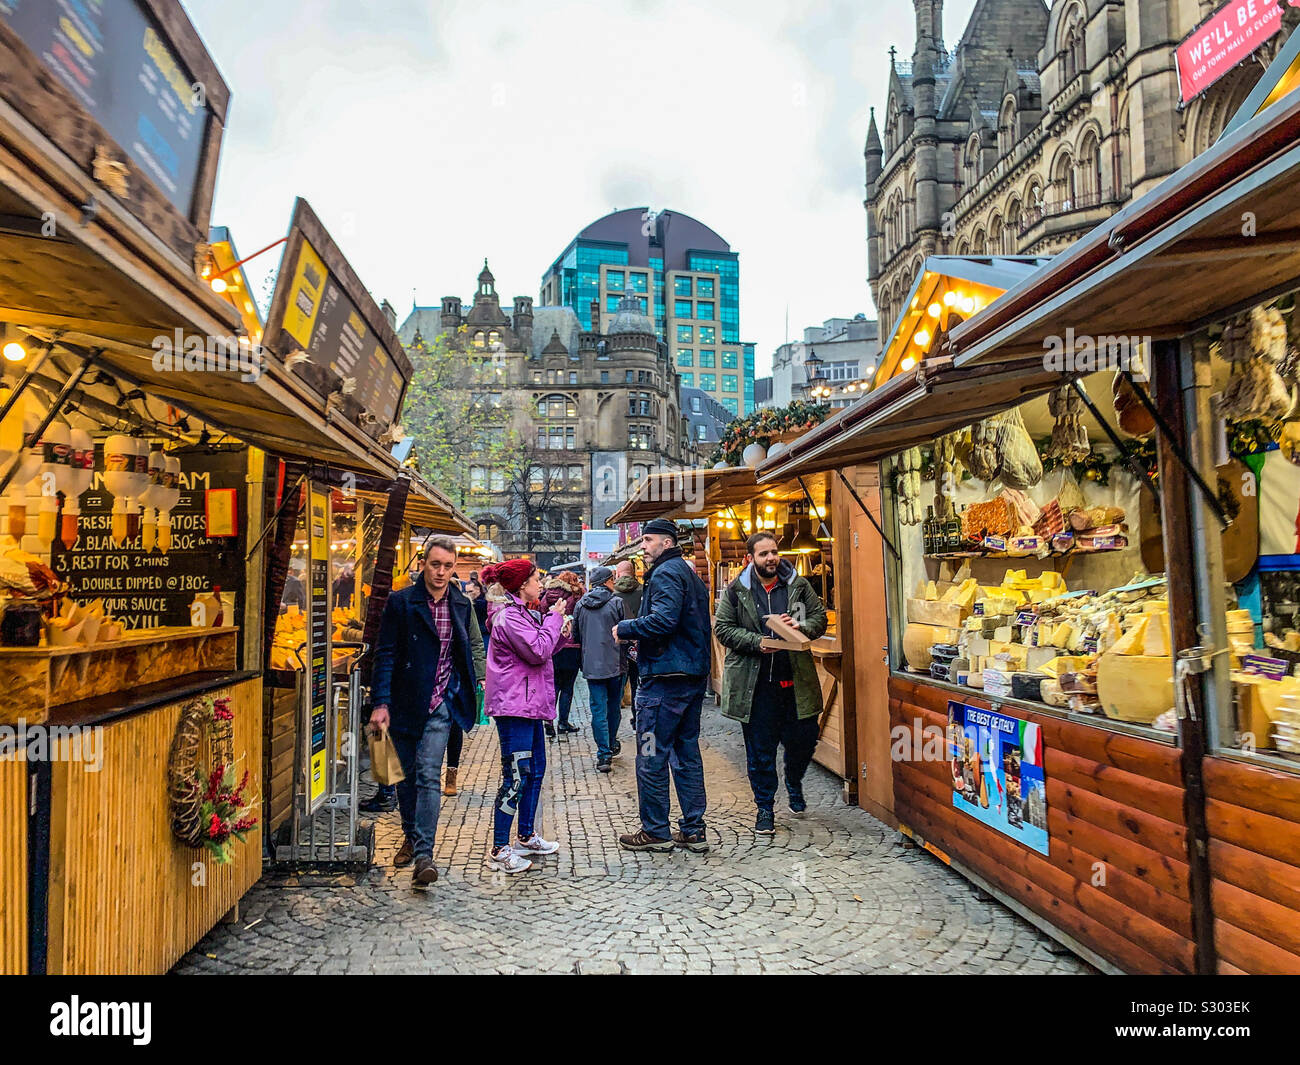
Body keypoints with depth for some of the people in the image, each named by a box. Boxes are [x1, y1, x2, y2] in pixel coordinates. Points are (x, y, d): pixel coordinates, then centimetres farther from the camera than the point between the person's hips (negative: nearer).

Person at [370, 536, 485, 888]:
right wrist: (381, 703, -14)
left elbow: (475, 645, 19)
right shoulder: (400, 602, -6)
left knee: (428, 776, -9)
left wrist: (473, 683, 8)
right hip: (405, 703, 0)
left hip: (440, 704, 0)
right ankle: (411, 836, 34)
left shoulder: (462, 605, 3)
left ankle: (424, 854, -8)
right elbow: (385, 654, -7)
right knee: (407, 775, 13)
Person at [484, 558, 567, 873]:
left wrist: (557, 628, 7)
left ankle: (527, 837, 29)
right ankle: (499, 851, -2)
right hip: (514, 706, -11)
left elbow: (542, 651, 21)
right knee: (516, 776, -9)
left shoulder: (522, 614, 18)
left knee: (535, 770, 16)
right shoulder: (509, 617, -15)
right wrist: (554, 619, -10)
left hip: (529, 704, 11)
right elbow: (538, 652, -21)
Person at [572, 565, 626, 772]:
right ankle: (612, 744, 32)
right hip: (614, 663, -2)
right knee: (614, 705, 16)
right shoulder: (616, 602, -8)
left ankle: (604, 755, -2)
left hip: (591, 665, 2)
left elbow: (575, 635, 11)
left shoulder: (581, 604, 3)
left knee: (598, 709, 3)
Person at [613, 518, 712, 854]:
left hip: (664, 678, -10)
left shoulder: (665, 573, -12)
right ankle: (693, 830, 18)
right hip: (695, 675, 10)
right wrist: (640, 637, 16)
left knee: (651, 756, 0)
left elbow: (664, 619, -26)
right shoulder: (690, 573, 18)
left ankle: (655, 832, 9)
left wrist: (625, 628, -13)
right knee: (687, 752, 13)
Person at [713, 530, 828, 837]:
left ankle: (794, 784, 41)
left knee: (803, 739, 9)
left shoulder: (798, 585, 6)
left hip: (795, 679, 2)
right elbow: (723, 628, -3)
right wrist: (757, 642, -16)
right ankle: (764, 808, 21)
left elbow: (820, 617, 9)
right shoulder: (736, 591, 0)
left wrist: (801, 626, -13)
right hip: (755, 682, -2)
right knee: (760, 750, 5)